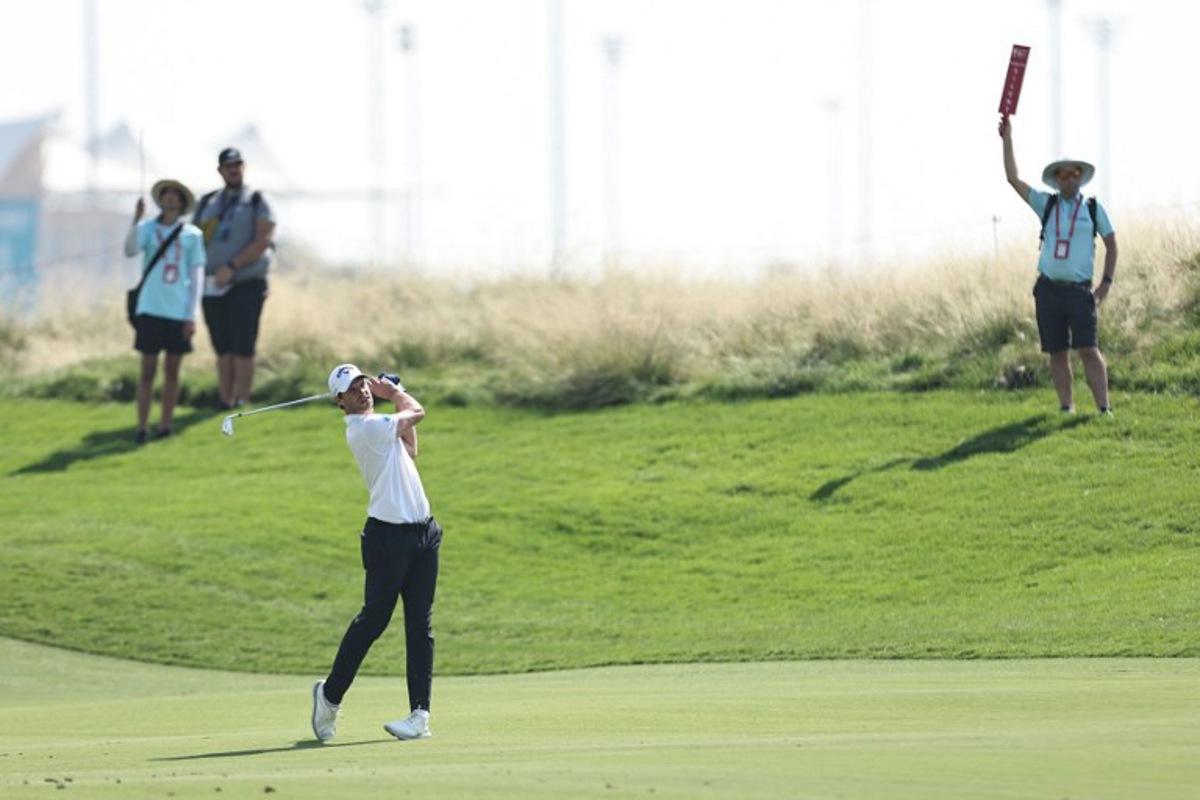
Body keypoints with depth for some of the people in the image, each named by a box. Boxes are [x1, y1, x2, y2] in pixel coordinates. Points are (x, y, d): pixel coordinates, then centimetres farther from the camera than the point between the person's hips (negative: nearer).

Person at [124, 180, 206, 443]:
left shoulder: (192, 235, 6)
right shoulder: (147, 229, 5)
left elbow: (197, 277, 6)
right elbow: (130, 250, -13)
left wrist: (192, 316, 1)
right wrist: (136, 219, -24)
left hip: (179, 313, 1)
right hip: (150, 310, -1)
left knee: (172, 371, 4)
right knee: (147, 370, -2)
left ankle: (165, 426, 10)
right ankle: (141, 428, 0)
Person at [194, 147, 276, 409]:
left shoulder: (257, 203, 4)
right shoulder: (207, 204, 17)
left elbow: (263, 241, -9)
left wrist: (231, 267, -18)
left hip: (247, 284, -4)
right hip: (213, 287, 4)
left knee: (243, 348, -10)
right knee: (223, 349, 4)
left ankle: (241, 403, -11)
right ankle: (225, 404, 6)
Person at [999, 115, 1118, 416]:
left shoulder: (1093, 208, 8)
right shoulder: (1047, 204, 11)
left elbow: (1111, 244, 12)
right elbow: (1014, 179, 5)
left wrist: (1106, 283, 2)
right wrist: (1007, 141, -2)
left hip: (1079, 290, -2)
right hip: (1048, 289, 2)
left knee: (1088, 350, -12)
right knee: (1057, 353, 2)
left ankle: (1104, 408, -14)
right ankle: (1066, 408, 6)